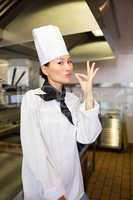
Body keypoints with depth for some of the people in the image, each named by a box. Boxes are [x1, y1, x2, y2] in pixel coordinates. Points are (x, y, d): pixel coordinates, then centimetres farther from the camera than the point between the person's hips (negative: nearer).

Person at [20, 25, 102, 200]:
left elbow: (86, 137, -12)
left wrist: (88, 95, -18)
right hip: (43, 184, -4)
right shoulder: (32, 99, -17)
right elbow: (34, 151, -19)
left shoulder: (72, 99, -2)